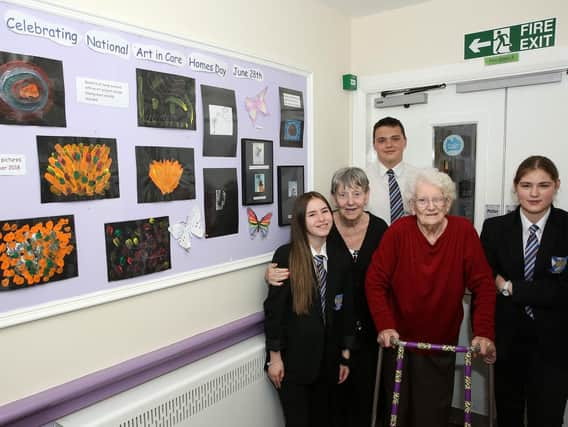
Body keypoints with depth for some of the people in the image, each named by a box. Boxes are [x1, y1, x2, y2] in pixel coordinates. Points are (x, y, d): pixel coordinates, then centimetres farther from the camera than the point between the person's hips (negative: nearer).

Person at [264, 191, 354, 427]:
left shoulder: (339, 258, 0)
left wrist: (345, 356, 7)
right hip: (293, 358, -4)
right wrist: (275, 356, -9)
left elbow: (346, 309, 5)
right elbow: (273, 307, -11)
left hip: (327, 358, 4)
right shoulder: (285, 255, -13)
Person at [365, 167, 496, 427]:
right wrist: (385, 326, -17)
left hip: (442, 346, 0)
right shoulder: (398, 231, -13)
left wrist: (483, 332, -15)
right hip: (399, 340, 0)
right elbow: (375, 282, -10)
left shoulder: (464, 231, -10)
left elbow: (483, 285, -7)